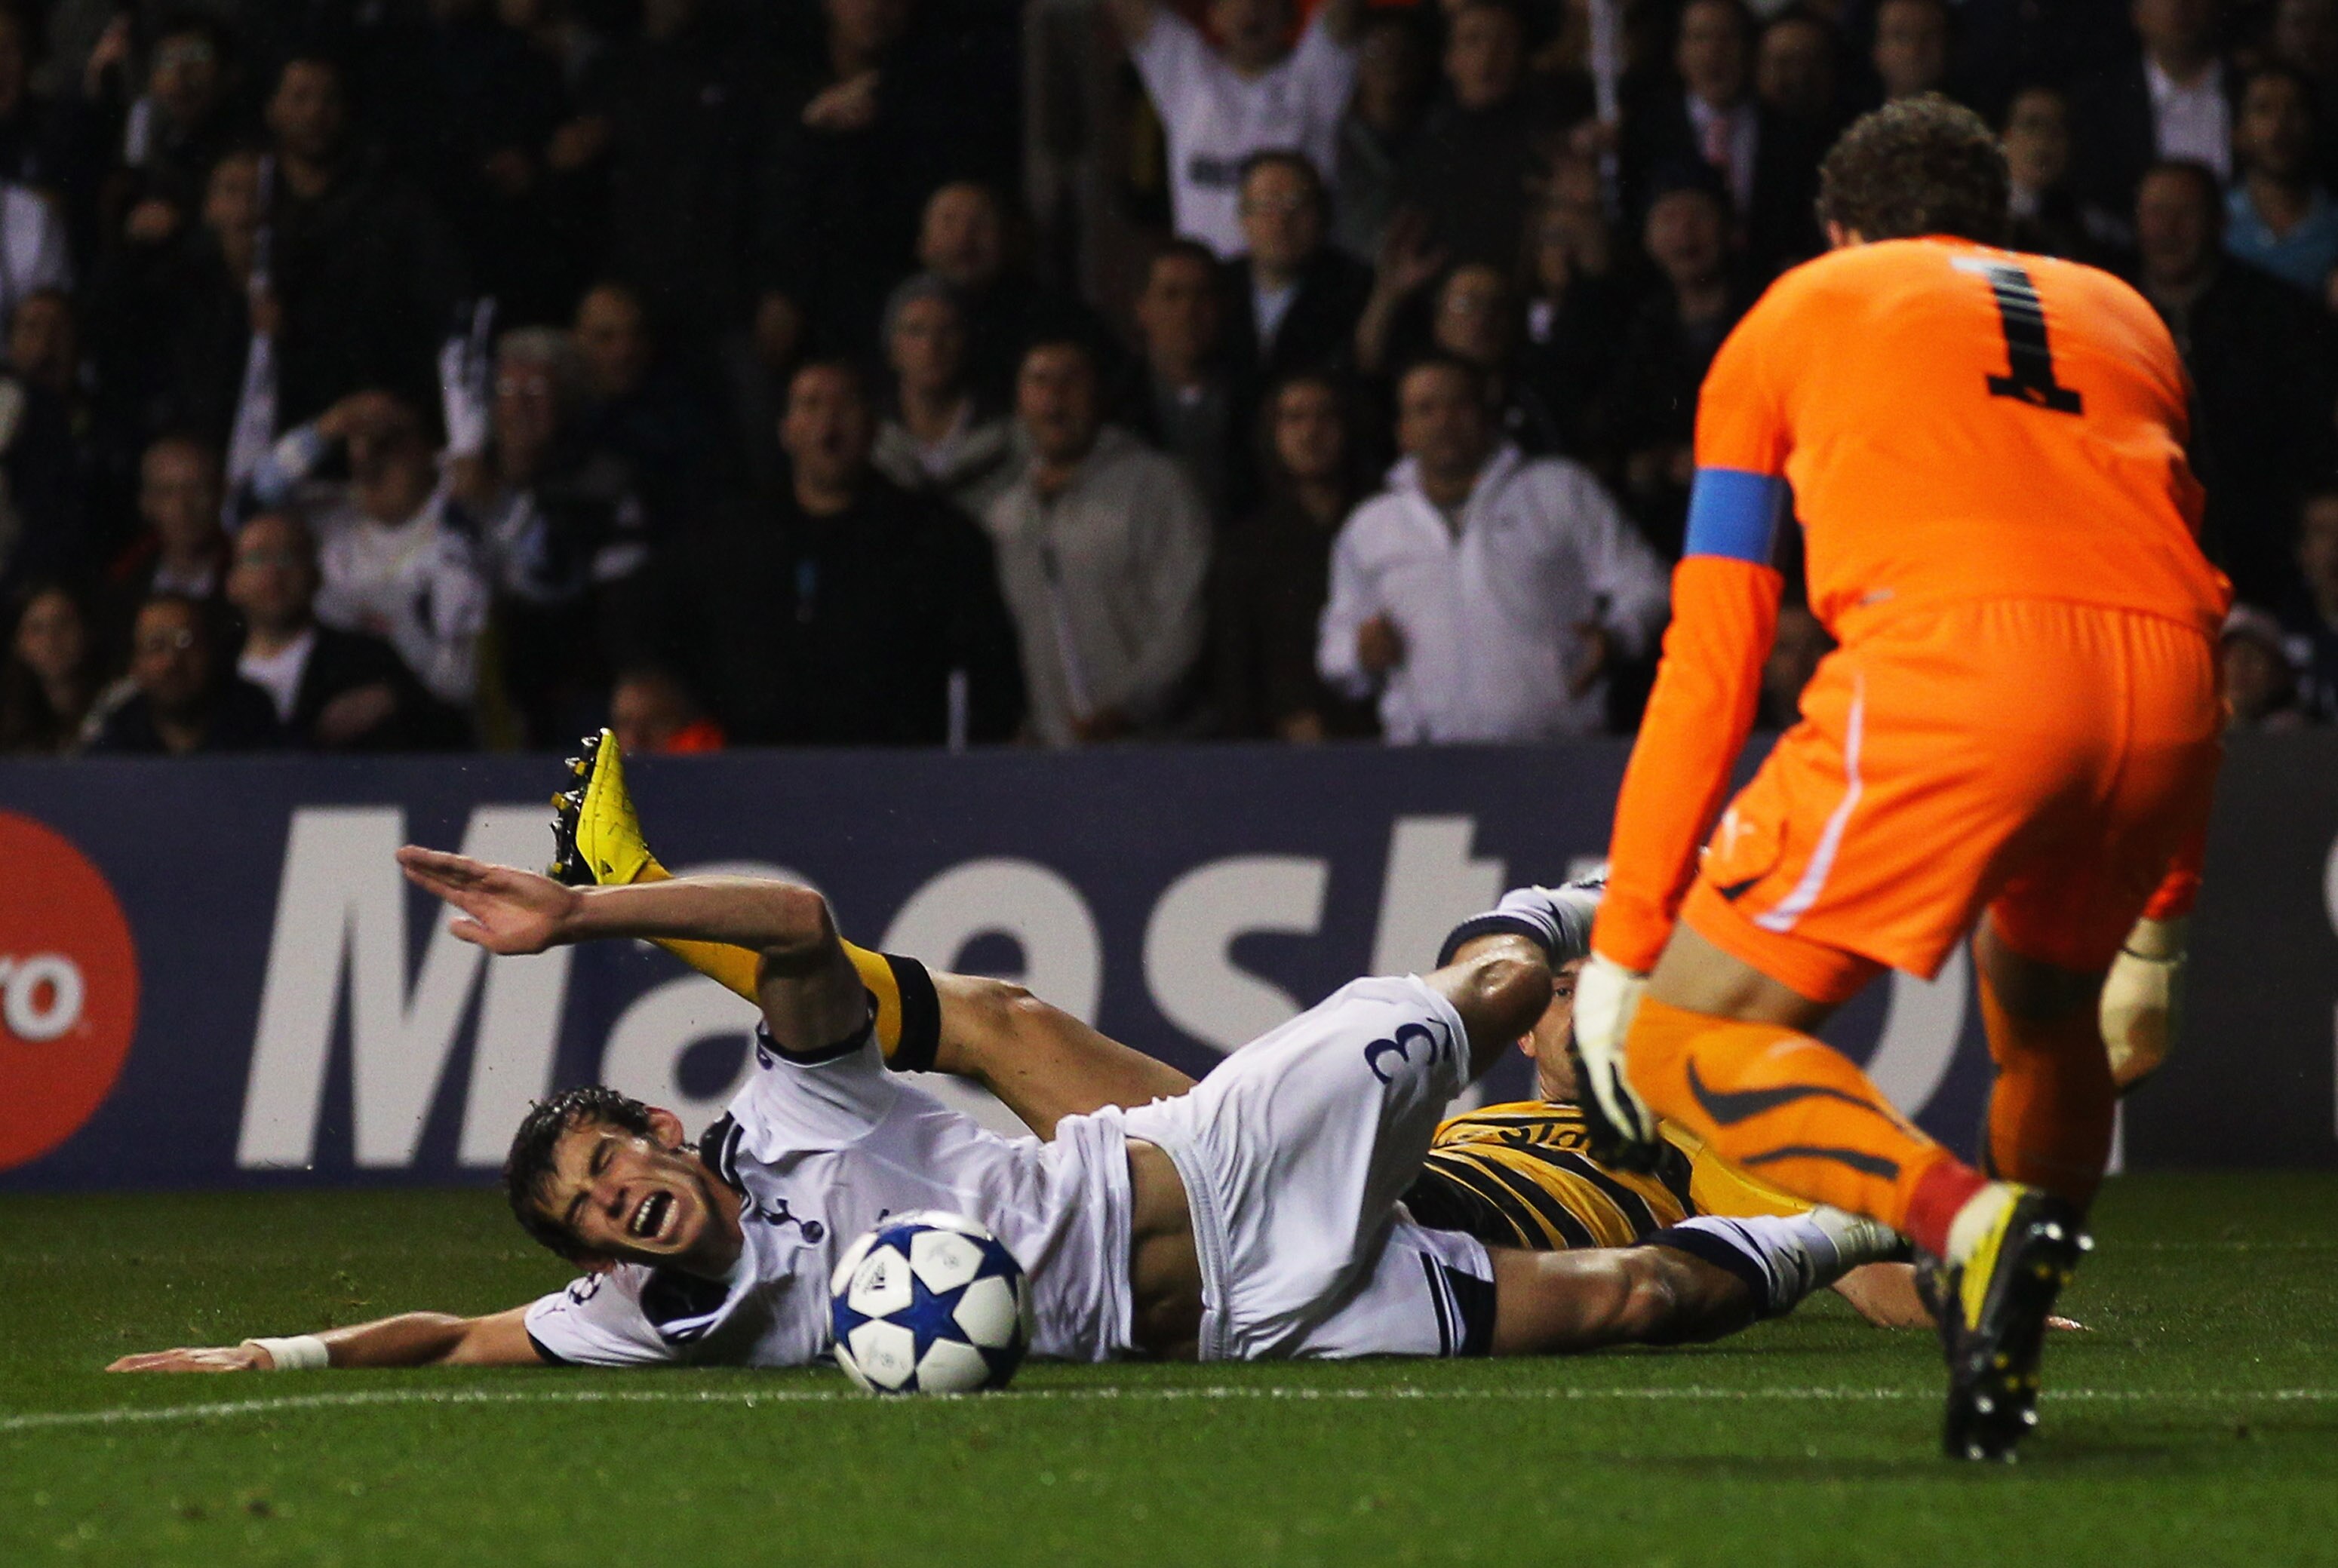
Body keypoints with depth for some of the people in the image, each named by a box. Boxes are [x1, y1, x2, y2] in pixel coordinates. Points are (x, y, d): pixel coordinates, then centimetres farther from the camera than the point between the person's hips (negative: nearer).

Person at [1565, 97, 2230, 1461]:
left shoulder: (1797, 315, 26)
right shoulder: (2122, 315, 35)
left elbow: (1710, 668, 21)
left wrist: (1621, 949, 23)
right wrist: (2159, 926, 45)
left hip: (1945, 660, -4)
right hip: (2164, 684, 4)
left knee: (1684, 1043, 1)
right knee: (2045, 1015, 33)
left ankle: (1966, 1218, -24)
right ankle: (2011, 1350, 18)